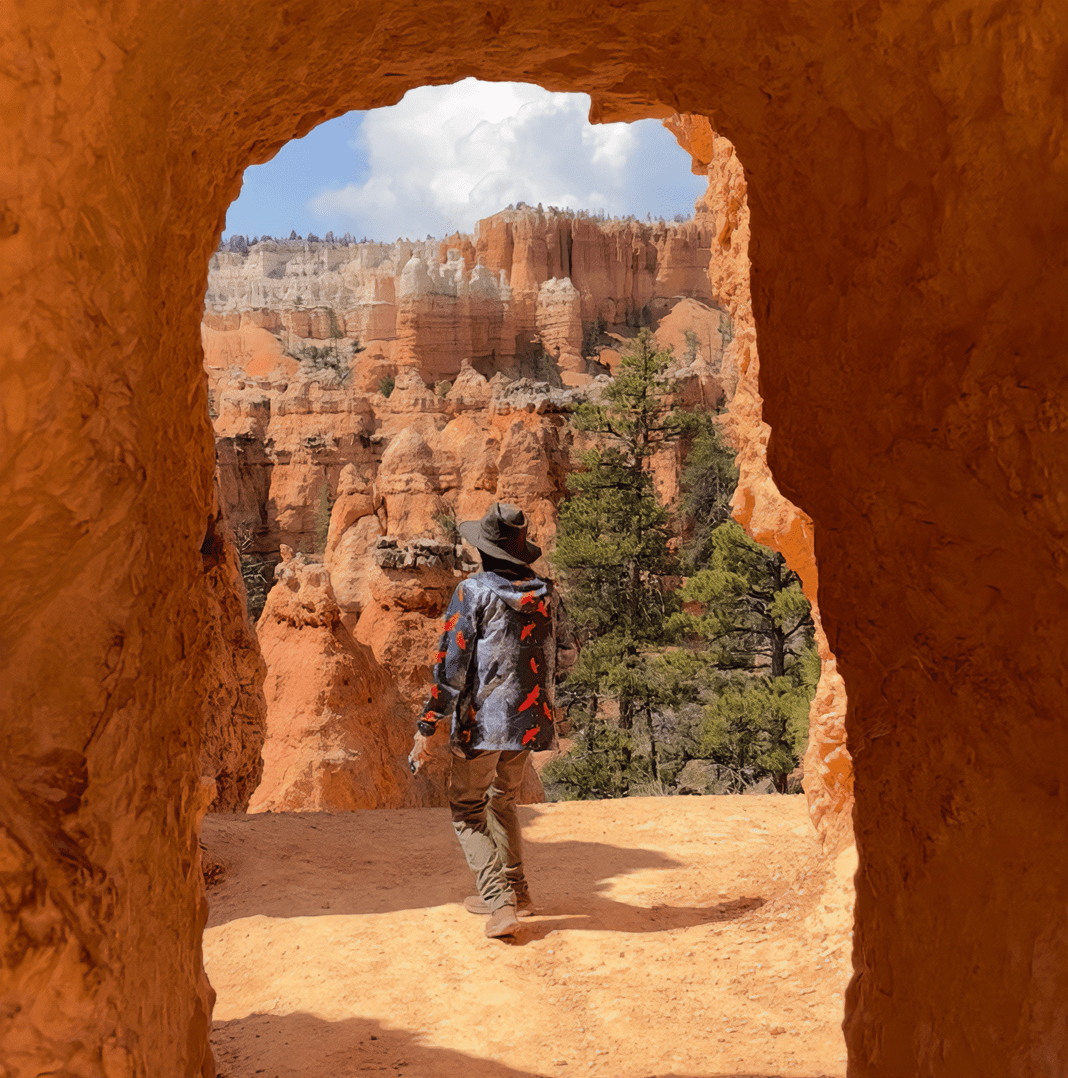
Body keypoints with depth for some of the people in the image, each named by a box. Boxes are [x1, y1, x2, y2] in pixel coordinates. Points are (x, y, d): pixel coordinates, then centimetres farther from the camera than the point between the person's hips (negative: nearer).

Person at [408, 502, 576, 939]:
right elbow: (565, 657, 14)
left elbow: (450, 665, -14)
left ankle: (501, 902, -3)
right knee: (502, 800, 24)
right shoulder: (546, 593, 4)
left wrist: (427, 729, -10)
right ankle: (514, 890, 29)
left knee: (468, 810, 8)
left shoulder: (473, 592, -12)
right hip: (529, 719, 6)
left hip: (481, 722, -5)